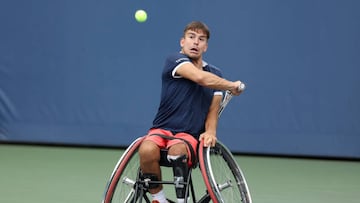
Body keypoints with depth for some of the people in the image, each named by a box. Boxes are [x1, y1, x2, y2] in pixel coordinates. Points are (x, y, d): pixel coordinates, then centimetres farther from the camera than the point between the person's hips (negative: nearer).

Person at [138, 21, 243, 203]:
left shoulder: (215, 74, 14)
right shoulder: (175, 61, -3)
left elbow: (212, 111, 14)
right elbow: (202, 78, -20)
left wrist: (210, 132, -9)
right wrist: (232, 86, -5)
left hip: (190, 135, 2)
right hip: (162, 129, -2)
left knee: (178, 149, -36)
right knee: (147, 150, -36)